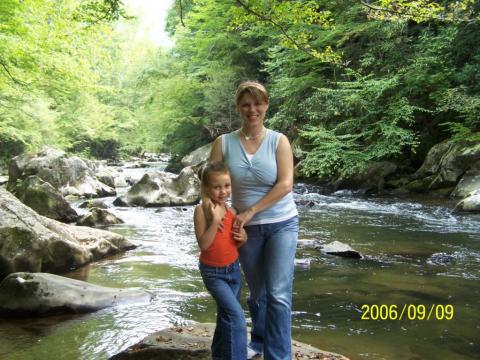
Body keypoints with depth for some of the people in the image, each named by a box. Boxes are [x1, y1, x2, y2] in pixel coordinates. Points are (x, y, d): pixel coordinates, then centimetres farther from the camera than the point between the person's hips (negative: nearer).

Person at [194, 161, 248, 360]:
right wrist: (215, 220, -29)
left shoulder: (231, 212, -2)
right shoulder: (201, 210, -16)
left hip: (233, 269, 6)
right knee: (236, 315, -17)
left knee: (226, 315, 18)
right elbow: (204, 244, -23)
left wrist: (243, 237, -12)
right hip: (213, 272, -6)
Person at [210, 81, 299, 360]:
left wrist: (250, 211, -19)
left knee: (278, 295, -10)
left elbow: (285, 184, -15)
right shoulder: (223, 143, -4)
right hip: (247, 228, 2)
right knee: (257, 292, 18)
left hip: (282, 224, -2)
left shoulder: (279, 141, -7)